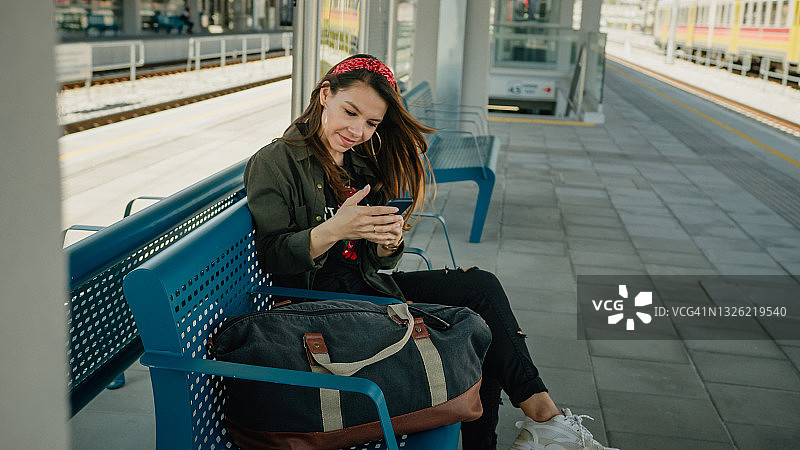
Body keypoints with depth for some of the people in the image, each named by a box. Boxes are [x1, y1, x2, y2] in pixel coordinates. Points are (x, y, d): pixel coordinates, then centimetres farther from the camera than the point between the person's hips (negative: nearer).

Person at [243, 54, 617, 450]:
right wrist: (333, 230, -31)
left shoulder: (362, 165, 15)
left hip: (371, 285, 7)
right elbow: (272, 257, -16)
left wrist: (389, 243, -12)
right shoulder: (273, 164, -7)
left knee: (482, 287, -12)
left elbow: (379, 264, 13)